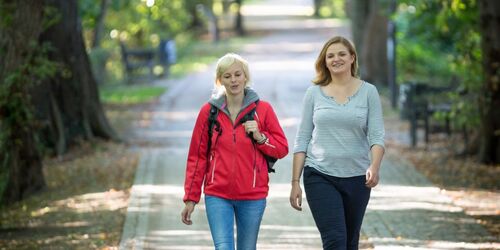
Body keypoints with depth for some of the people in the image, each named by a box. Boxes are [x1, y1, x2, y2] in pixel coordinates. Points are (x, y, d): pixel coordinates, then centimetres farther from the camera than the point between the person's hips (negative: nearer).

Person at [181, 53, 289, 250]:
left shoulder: (262, 109, 1)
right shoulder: (209, 111, 2)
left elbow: (282, 149, 5)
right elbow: (197, 157, 6)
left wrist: (260, 137, -13)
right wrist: (190, 198, 4)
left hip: (252, 196, 1)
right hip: (217, 196, -1)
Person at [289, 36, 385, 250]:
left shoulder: (368, 92, 2)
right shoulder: (314, 93, 3)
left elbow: (377, 135, -5)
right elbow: (302, 139, 5)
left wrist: (374, 166, -24)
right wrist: (295, 182, 0)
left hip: (356, 177, 1)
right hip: (320, 176, -1)